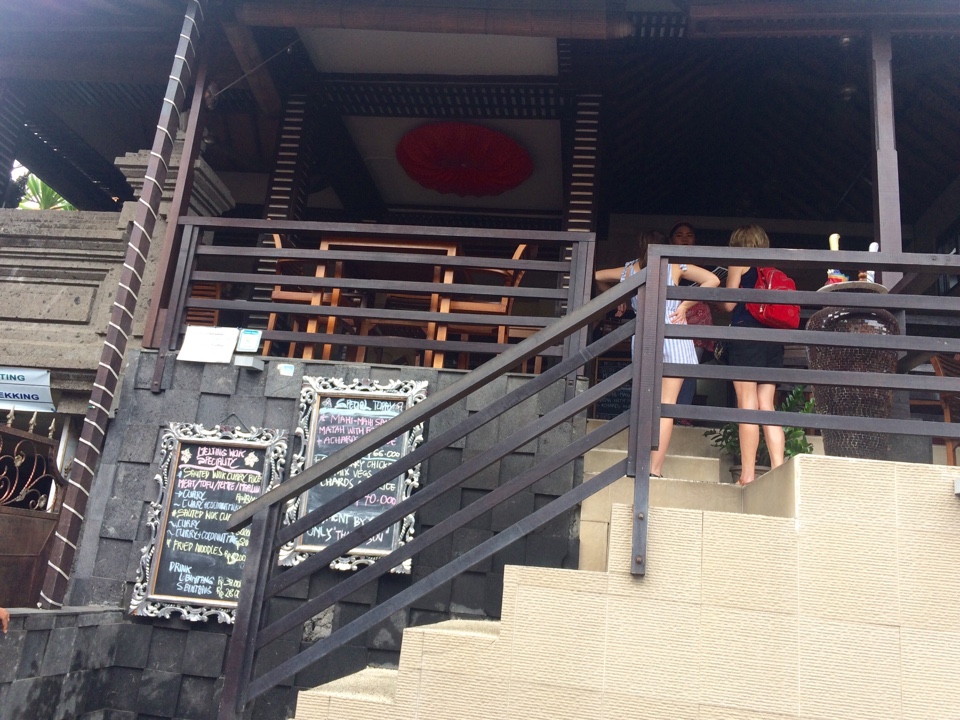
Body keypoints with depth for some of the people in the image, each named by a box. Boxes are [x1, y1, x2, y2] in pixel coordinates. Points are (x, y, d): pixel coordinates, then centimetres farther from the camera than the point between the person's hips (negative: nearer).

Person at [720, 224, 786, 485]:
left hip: (747, 334, -6)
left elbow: (729, 304, -1)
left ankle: (748, 475, -9)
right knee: (767, 407, 6)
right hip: (773, 338, 6)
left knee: (747, 406, -7)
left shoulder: (739, 261, 4)